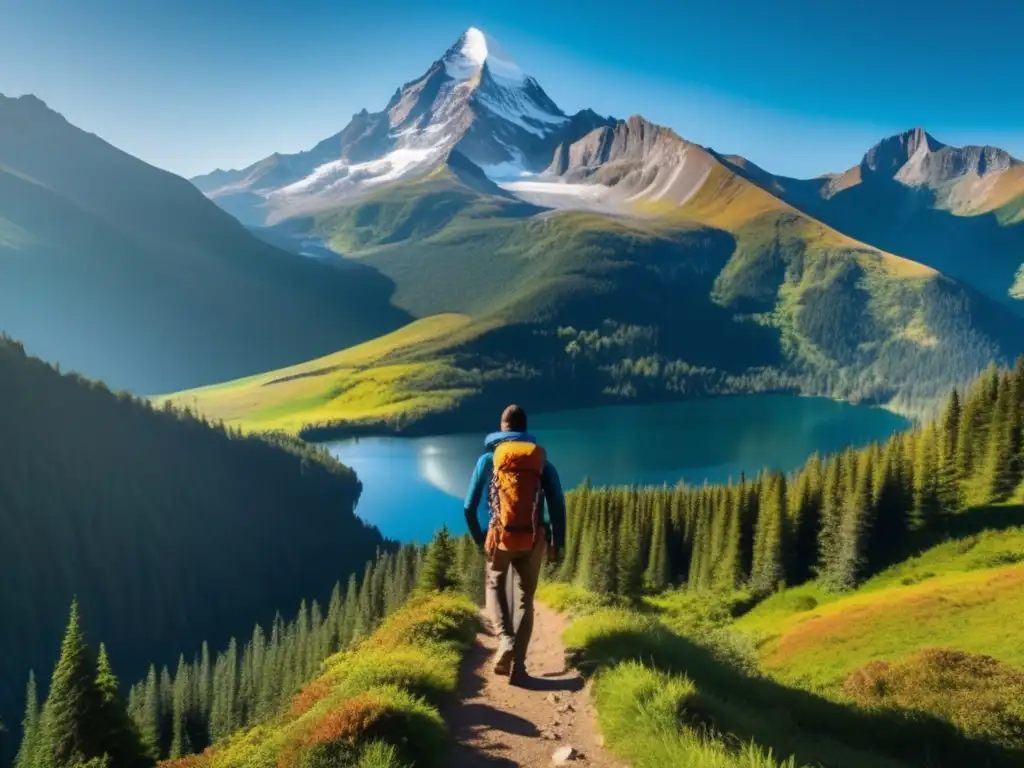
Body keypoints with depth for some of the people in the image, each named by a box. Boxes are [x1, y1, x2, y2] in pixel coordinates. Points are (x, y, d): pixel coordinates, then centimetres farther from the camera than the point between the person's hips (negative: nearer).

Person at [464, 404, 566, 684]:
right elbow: (558, 506, 2)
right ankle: (518, 665, 10)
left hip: (501, 537, -1)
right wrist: (557, 543, 12)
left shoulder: (488, 459, 4)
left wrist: (479, 538, 18)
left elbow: (470, 507, 3)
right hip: (534, 540, 1)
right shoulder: (543, 462, 7)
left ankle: (505, 639, 1)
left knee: (495, 586, 24)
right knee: (525, 598, 16)